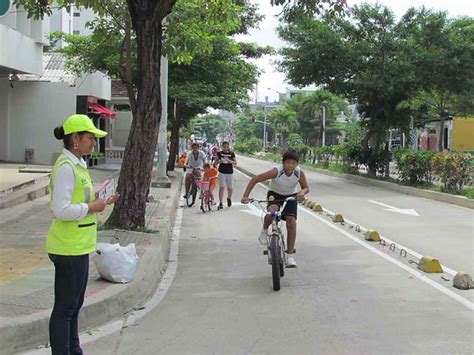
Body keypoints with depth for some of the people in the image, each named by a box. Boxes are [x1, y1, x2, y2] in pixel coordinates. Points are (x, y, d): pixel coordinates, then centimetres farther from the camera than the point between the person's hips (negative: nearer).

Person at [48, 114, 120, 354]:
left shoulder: (77, 165, 13)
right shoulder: (65, 167, -18)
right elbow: (61, 210, -24)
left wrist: (102, 203, 8)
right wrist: (91, 208, -14)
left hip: (78, 246, 10)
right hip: (68, 248, -10)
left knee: (74, 304, 19)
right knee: (65, 307, -1)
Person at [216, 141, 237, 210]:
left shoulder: (231, 153, 5)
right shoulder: (219, 153, 4)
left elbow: (235, 162, 5)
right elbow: (216, 162, 6)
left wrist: (231, 161, -16)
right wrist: (220, 161, -16)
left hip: (230, 173, 1)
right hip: (222, 173, -1)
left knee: (230, 188, 5)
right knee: (222, 187, -11)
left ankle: (229, 198, 37)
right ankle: (220, 203, -10)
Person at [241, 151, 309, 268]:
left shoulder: (299, 173, -22)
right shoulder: (276, 171, -31)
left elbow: (306, 187, -9)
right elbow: (254, 180, -28)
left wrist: (302, 192, -35)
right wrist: (245, 196, -36)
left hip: (291, 196, 2)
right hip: (275, 194, -2)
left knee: (291, 222, -13)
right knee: (271, 212, -34)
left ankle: (290, 256, -5)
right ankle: (264, 230, 0)